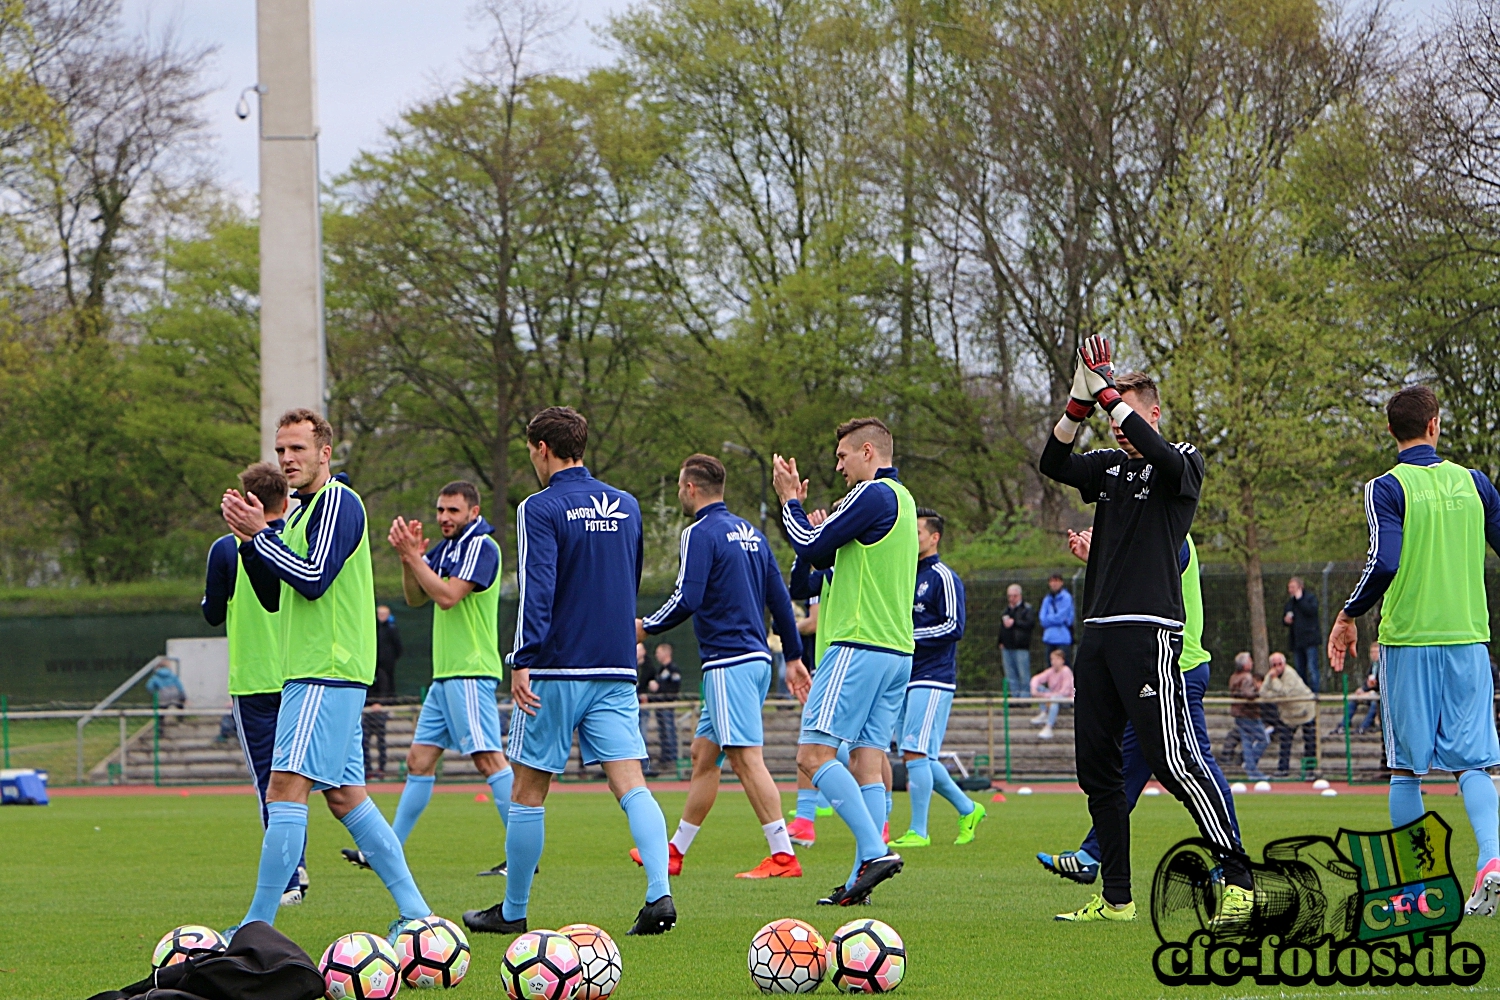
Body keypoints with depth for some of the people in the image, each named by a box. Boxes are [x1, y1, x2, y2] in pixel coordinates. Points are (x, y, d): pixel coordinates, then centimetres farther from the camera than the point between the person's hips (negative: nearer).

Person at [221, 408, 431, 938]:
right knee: (345, 797, 10)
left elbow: (314, 578, -20)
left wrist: (260, 534, -13)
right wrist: (249, 539, 7)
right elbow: (273, 598, 21)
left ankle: (258, 924, -17)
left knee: (285, 788, -14)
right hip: (316, 673, 11)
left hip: (328, 674, -11)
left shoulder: (339, 502, -9)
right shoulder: (300, 511, 22)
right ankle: (414, 911, 12)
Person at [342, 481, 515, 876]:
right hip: (445, 674, 9)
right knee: (420, 759, 11)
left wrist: (413, 555, -14)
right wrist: (408, 557, -1)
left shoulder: (481, 547, -10)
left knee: (488, 758, -15)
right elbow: (415, 597, 15)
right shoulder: (446, 547, 17)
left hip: (471, 673, -9)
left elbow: (447, 596, -19)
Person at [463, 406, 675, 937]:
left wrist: (522, 661, -22)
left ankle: (513, 910, 15)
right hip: (616, 670, 5)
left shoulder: (541, 509, -8)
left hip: (555, 671, -5)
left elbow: (536, 590, -19)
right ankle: (660, 894, -22)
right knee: (630, 783, -4)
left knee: (528, 792, 6)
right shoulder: (627, 506, 12)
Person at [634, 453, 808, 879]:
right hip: (757, 658, 9)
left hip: (728, 663, -9)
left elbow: (686, 601, -17)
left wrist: (645, 627, -2)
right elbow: (780, 598, 17)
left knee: (747, 757, -11)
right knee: (702, 755, 15)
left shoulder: (701, 533, -10)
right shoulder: (750, 532, 16)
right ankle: (675, 852, 22)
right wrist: (794, 656, 21)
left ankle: (783, 855, -16)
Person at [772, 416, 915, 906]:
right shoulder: (901, 498, 21)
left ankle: (874, 850, -21)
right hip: (897, 648, 10)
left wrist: (790, 500, 8)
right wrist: (797, 503, 24)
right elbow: (829, 556, 25)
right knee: (868, 758, 5)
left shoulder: (874, 494, -10)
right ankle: (861, 879, 0)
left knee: (813, 752, -11)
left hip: (859, 646, -10)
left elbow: (812, 546, -8)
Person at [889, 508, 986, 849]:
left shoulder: (943, 577, -6)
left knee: (915, 752, -14)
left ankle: (918, 831, -10)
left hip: (933, 678, -9)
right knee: (917, 757, 9)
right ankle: (968, 810, 24)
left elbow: (954, 626, -14)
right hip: (905, 678, 9)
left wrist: (909, 636, -15)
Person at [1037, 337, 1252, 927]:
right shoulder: (1109, 467, 18)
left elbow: (1159, 455, -22)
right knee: (1096, 765, 5)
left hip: (1149, 630, -7)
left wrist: (1108, 392, -19)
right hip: (1098, 631, 7)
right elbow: (1054, 464, 4)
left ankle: (1237, 878, -11)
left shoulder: (1182, 463, 0)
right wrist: (1080, 403, -10)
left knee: (1173, 761, -15)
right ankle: (1115, 898, 11)